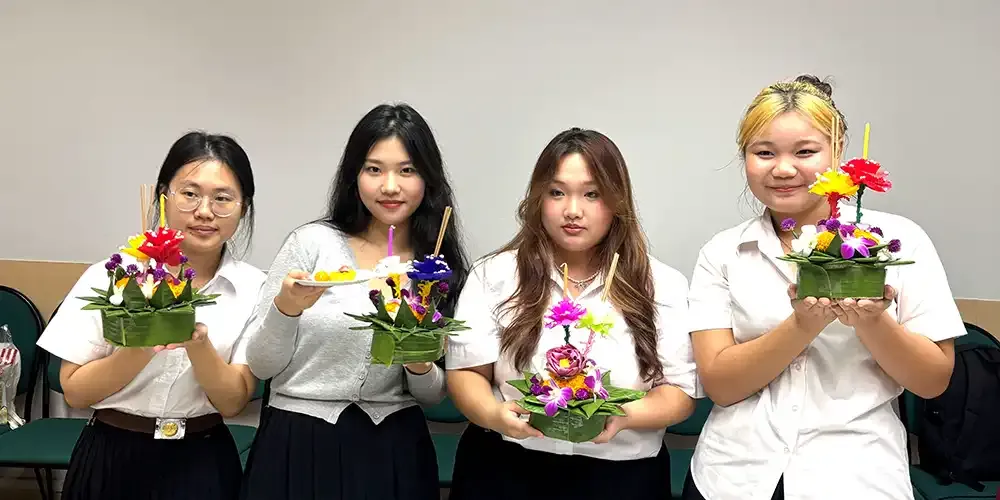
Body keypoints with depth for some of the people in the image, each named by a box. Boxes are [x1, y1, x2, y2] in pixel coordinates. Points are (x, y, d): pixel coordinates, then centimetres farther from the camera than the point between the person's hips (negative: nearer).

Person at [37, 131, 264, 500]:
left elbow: (234, 401, -7)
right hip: (111, 459, 0)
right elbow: (75, 392, -7)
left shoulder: (254, 289, -6)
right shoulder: (111, 275, -8)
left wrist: (198, 344, -25)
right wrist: (142, 348, -23)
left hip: (202, 463, 1)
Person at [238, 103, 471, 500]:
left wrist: (420, 367, -13)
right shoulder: (313, 242, -6)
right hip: (299, 448, -2)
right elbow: (259, 366, -4)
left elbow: (434, 395, 7)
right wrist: (285, 308, -21)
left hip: (394, 454, 2)